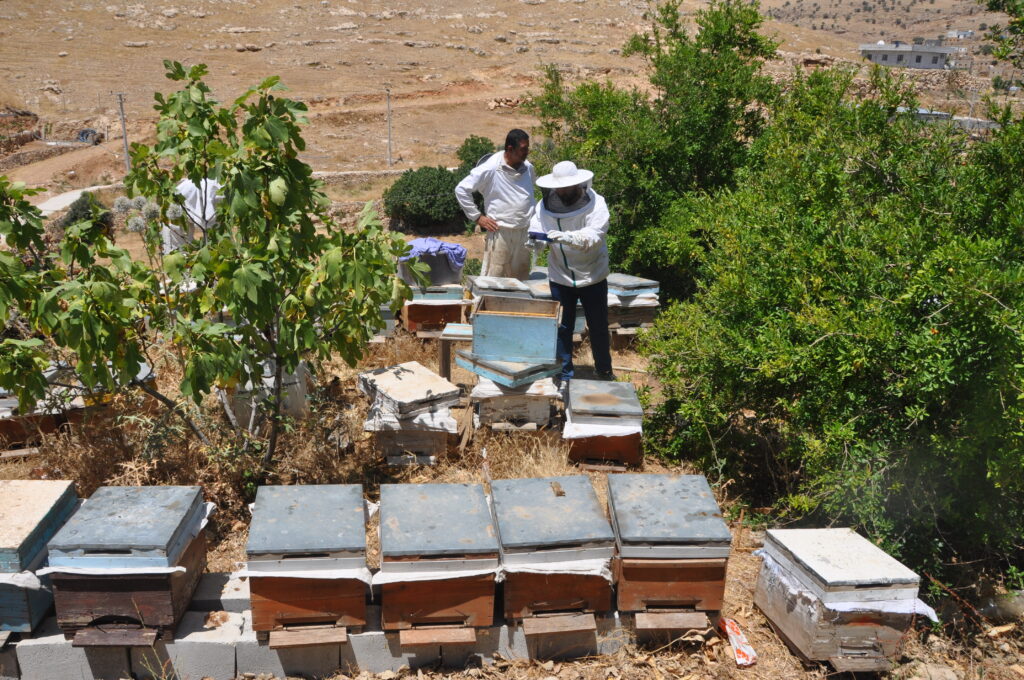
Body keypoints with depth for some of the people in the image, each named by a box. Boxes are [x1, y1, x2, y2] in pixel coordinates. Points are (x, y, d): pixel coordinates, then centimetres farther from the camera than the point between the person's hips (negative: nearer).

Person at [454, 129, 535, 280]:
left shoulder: (528, 168, 6)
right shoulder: (490, 168, -12)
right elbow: (461, 190, -9)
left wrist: (532, 218, 15)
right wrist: (477, 217, -8)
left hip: (524, 233, 6)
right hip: (500, 232, -6)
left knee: (521, 280, 13)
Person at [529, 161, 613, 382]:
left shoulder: (595, 203, -18)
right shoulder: (546, 203, -7)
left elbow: (594, 236, -30)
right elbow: (536, 228, -11)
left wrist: (567, 237, -48)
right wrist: (535, 239, -36)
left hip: (592, 276, -2)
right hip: (560, 277, 2)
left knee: (598, 327, 13)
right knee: (562, 327, 9)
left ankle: (604, 371, 33)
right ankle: (564, 374, 24)